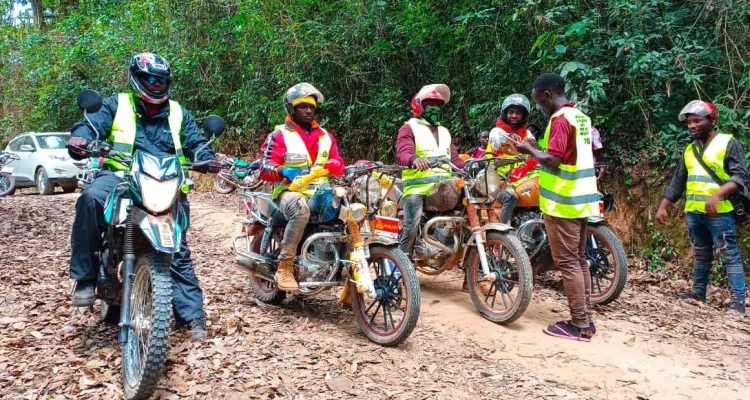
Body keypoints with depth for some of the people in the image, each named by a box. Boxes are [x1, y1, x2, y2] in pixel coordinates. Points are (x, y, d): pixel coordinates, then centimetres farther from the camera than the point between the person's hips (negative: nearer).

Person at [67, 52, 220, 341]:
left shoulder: (178, 113, 21)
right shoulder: (116, 105, 13)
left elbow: (196, 142, 15)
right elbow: (91, 125, -1)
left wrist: (207, 159, -9)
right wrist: (79, 139, -26)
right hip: (120, 176, -2)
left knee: (178, 251, -3)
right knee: (91, 198, -36)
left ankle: (192, 315, 1)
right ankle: (85, 277, -27)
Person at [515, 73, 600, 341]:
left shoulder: (560, 119, -15)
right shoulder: (580, 117, 15)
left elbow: (552, 161, -23)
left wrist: (530, 150, -7)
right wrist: (539, 146, 17)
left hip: (563, 202, -10)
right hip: (581, 200, 10)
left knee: (567, 263, -4)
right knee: (579, 260, 13)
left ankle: (579, 325, 1)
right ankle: (586, 320, 19)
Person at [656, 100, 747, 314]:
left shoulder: (729, 143, -3)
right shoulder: (690, 149, 16)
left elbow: (740, 177, -13)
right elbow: (678, 182, 21)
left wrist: (717, 195, -28)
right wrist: (663, 207, 15)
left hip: (719, 212, -6)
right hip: (693, 212, 7)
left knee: (729, 255, -4)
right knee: (701, 255, 16)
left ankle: (738, 300, -2)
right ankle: (698, 292, 25)